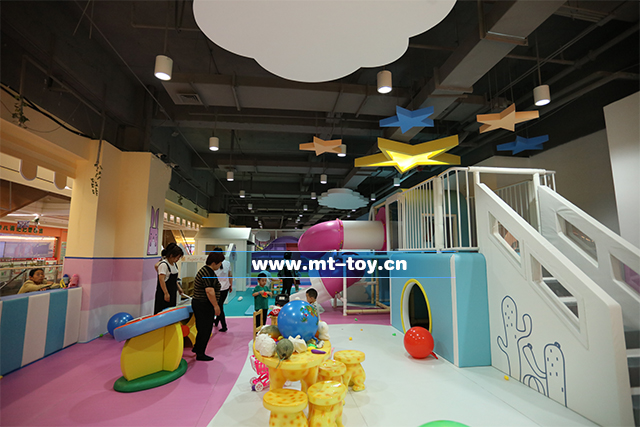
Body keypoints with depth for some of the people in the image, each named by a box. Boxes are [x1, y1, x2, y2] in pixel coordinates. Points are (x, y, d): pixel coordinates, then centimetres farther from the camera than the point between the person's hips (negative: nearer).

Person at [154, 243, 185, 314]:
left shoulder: (173, 264, 10)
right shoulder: (163, 264, -17)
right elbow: (161, 279, -22)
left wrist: (179, 288, 18)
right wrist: (166, 293, -24)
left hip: (172, 293, 9)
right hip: (164, 294, -9)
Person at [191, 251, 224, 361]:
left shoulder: (205, 270, 12)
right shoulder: (208, 272, -21)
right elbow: (209, 291, -27)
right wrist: (216, 306, -22)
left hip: (197, 303, 10)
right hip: (204, 305, -10)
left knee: (202, 328, 21)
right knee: (205, 330, 2)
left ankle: (197, 348, 35)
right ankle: (200, 354, 13)